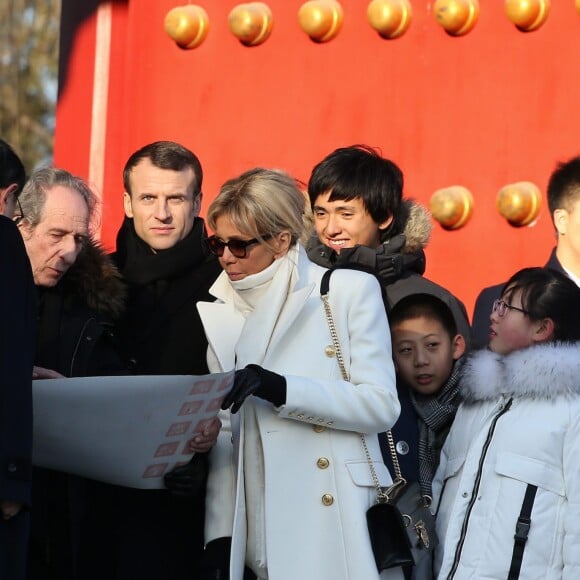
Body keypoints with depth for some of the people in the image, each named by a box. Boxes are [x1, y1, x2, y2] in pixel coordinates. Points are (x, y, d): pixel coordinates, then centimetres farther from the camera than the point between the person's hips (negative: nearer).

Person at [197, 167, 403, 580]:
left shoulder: (351, 290, 0)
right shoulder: (215, 313, 8)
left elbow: (382, 405, -8)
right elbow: (222, 434, 7)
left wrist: (280, 389, -19)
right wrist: (219, 537, -1)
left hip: (346, 526, -2)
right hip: (265, 530, 3)